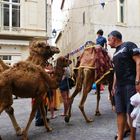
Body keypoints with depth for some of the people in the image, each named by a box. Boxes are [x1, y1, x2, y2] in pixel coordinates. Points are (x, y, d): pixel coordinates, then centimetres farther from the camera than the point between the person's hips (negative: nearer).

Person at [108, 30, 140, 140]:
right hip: (119, 86, 8)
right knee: (120, 112, 7)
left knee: (131, 112, -3)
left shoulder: (129, 46, -3)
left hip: (130, 84, -8)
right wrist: (114, 86, 20)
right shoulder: (116, 53, 21)